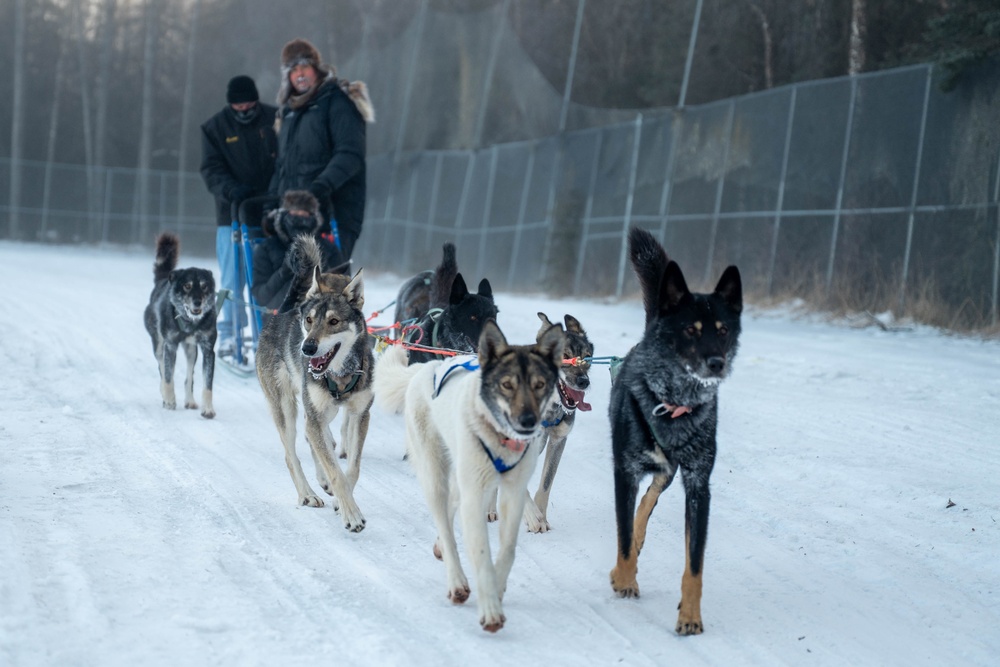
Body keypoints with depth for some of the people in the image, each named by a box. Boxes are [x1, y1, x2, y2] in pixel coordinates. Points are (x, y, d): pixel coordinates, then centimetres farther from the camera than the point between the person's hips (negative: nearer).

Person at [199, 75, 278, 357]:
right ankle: (229, 331, 7)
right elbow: (211, 169, 0)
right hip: (233, 213, 0)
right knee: (232, 276, -2)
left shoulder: (275, 120, 4)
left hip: (270, 209, 0)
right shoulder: (215, 128, 6)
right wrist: (230, 189, -20)